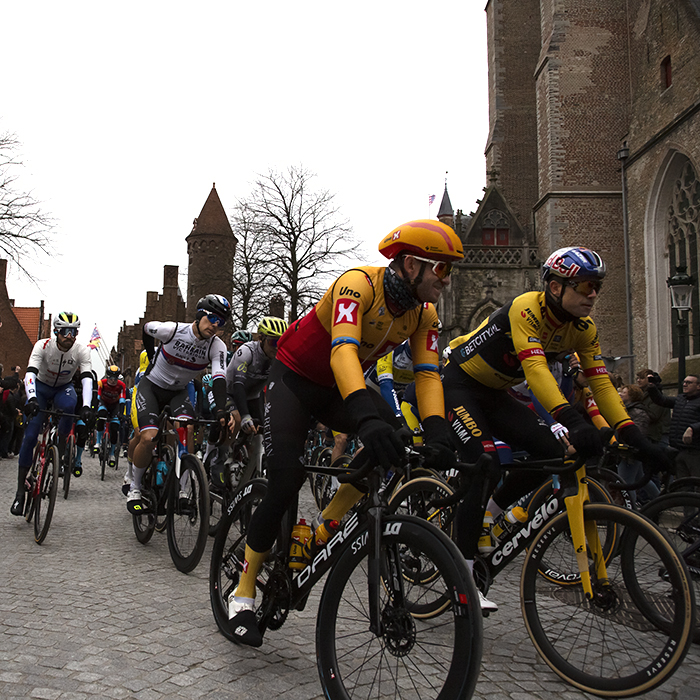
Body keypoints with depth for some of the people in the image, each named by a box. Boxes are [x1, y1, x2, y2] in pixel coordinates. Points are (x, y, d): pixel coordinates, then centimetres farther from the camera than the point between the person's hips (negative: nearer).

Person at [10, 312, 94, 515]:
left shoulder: (81, 351, -22)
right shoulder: (43, 346, -25)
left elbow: (87, 378, -33)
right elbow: (30, 373, -37)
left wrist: (86, 406, -49)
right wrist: (31, 399, -55)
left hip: (64, 388, 1)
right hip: (41, 387, -1)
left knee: (68, 405, -37)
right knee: (30, 436, -13)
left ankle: (61, 451, -15)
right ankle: (20, 490, -5)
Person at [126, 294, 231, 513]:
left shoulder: (217, 347, -18)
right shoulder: (172, 330, -23)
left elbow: (219, 379, -30)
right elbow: (146, 328, -1)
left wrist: (221, 410, -46)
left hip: (179, 391, 2)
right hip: (152, 386, -2)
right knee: (148, 438, -22)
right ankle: (134, 488, 2)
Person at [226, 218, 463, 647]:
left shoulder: (424, 314, -9)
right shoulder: (358, 285, -31)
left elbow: (428, 374, -16)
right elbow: (343, 351, -45)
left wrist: (437, 432, -35)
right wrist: (366, 415, -60)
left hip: (339, 388, 6)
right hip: (295, 377, -6)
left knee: (392, 442, -19)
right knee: (286, 482, -16)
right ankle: (244, 593, 3)